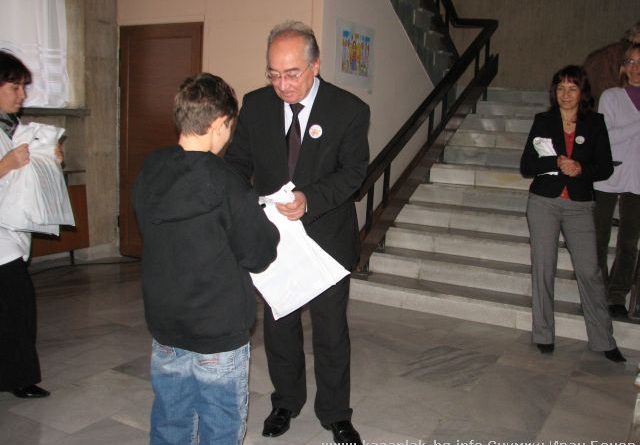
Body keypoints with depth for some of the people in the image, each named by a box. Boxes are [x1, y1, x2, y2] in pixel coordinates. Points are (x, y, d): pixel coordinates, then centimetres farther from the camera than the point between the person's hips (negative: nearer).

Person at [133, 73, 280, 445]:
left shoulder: (148, 175, -4)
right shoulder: (228, 187, -20)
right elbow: (258, 257, -13)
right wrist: (269, 229, 6)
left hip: (165, 328, 6)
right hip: (219, 334, -5)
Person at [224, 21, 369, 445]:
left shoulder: (350, 110, -12)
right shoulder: (256, 105, -4)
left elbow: (353, 170, -14)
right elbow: (239, 161, 0)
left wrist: (311, 199, -31)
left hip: (327, 237, -2)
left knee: (331, 330, 11)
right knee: (278, 326, 17)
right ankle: (286, 402, 41)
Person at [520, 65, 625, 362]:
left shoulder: (595, 123, 4)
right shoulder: (543, 122, 3)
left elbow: (605, 168, 3)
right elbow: (526, 167, -1)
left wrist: (581, 169, -16)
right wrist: (556, 163, -16)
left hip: (579, 206, 0)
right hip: (544, 202, 0)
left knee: (589, 271, -5)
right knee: (543, 268, 3)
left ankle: (604, 341, 6)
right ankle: (544, 335, 15)